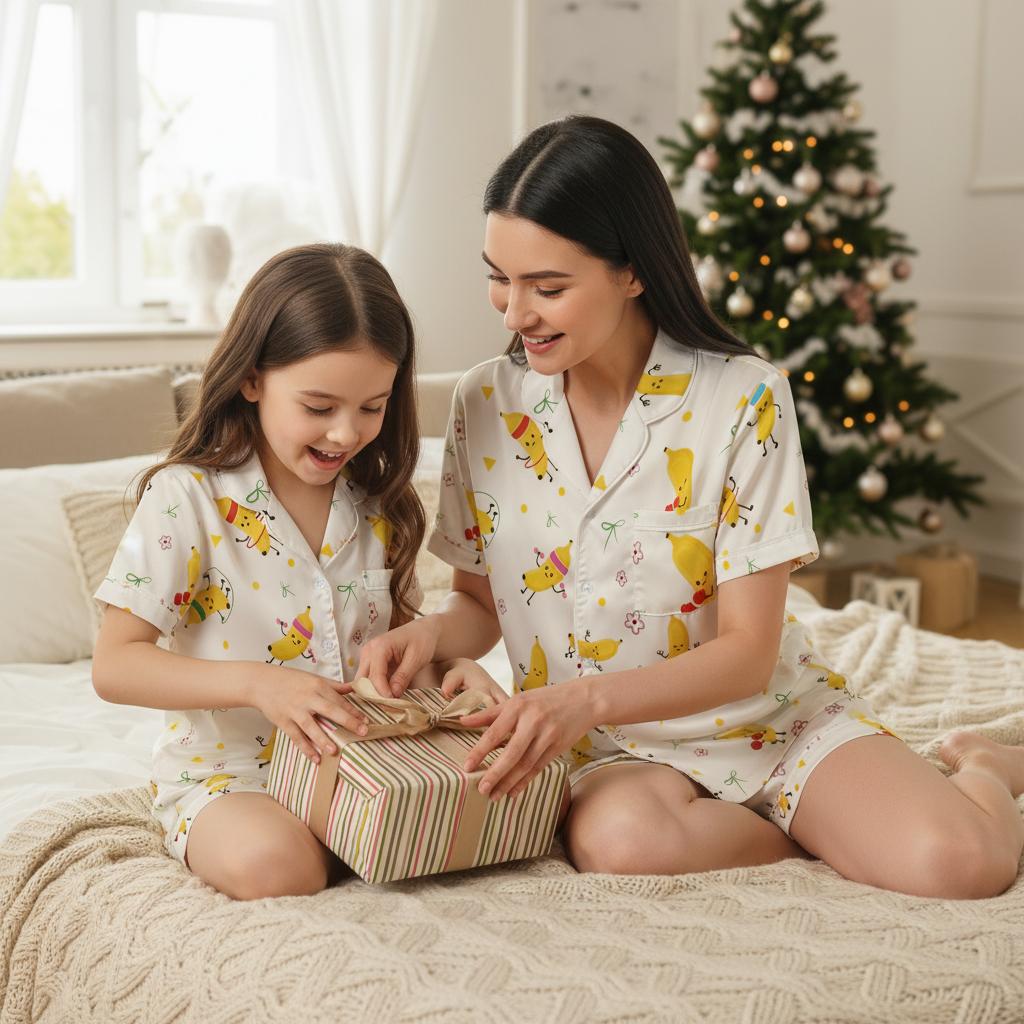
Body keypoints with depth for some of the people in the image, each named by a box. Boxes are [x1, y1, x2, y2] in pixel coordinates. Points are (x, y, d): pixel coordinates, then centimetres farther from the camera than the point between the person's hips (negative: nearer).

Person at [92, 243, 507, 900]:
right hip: (226, 775, -4)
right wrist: (255, 682, -27)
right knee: (271, 863, -36)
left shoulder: (379, 505, 5)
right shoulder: (187, 497, -10)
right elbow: (114, 664, -13)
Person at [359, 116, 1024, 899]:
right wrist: (433, 633, -17)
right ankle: (837, 832, -3)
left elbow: (748, 652, -15)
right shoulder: (485, 403, -5)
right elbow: (480, 600, 7)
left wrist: (590, 696, -30)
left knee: (961, 862, -25)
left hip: (771, 721, -1)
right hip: (614, 749, 2)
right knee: (617, 839, -35)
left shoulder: (745, 399, -15)